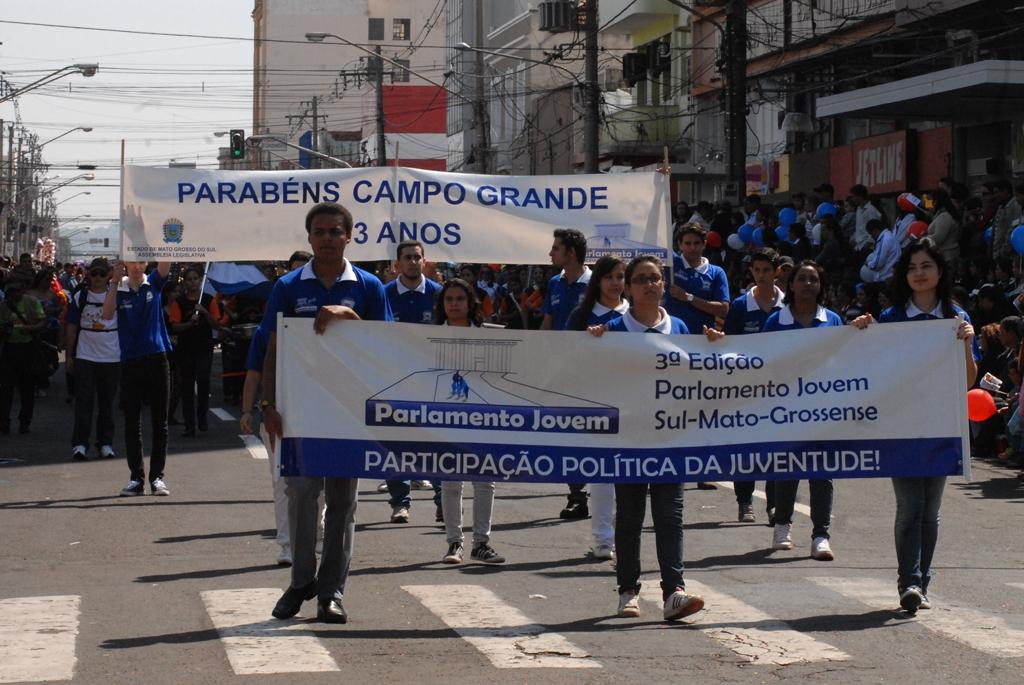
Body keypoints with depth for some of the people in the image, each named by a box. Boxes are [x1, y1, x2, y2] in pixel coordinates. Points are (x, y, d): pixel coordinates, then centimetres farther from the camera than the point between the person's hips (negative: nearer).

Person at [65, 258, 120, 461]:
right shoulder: (80, 297, 4)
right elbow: (71, 328, 8)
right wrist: (68, 355, 4)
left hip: (111, 358, 1)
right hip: (85, 357, -1)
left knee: (107, 403, 8)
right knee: (83, 402, -3)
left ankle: (105, 443, 16)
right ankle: (80, 443, 1)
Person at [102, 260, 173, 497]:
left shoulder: (154, 283, 5)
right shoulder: (117, 288, 3)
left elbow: (165, 263, -11)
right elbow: (107, 315, -14)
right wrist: (116, 281, -18)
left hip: (156, 359, 0)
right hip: (130, 360, 0)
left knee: (159, 421, 2)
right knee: (132, 422, 3)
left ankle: (157, 476, 7)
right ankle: (136, 478, 8)